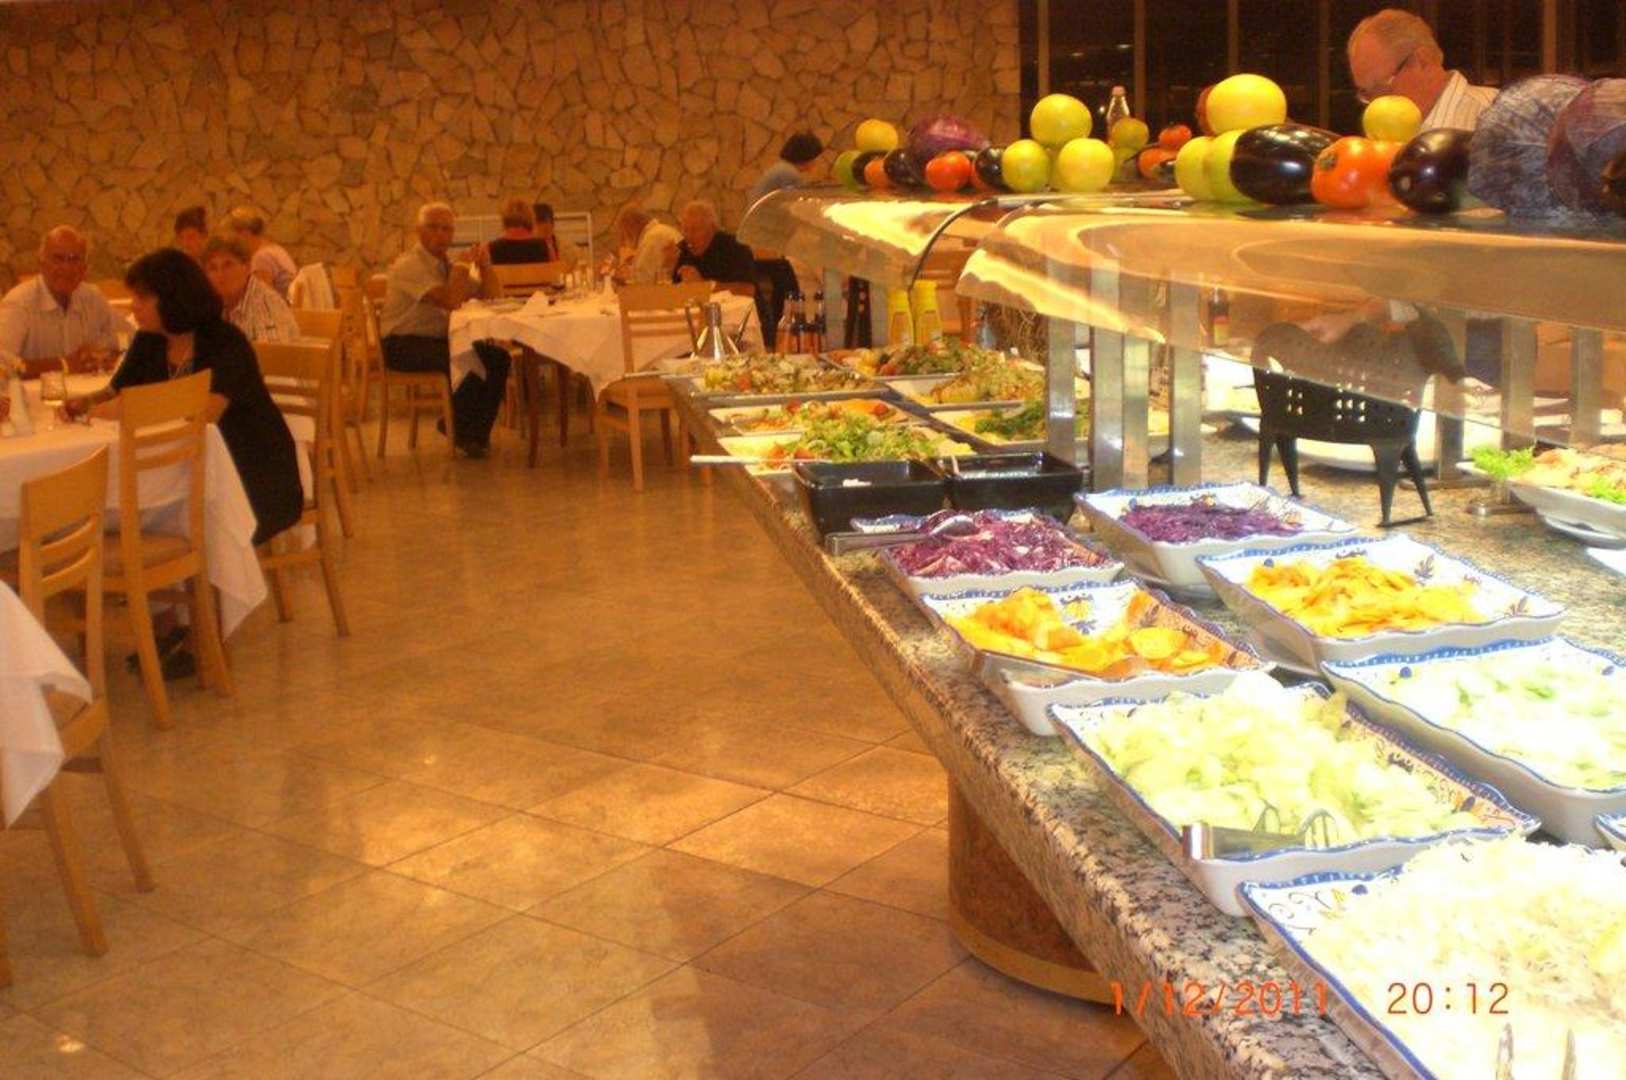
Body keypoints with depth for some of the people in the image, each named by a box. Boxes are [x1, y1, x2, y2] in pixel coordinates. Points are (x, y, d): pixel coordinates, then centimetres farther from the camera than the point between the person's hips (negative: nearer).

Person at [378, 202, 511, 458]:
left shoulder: (446, 265, 14)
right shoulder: (409, 265, -12)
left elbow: (491, 297, 11)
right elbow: (450, 301, -26)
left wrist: (485, 266, -4)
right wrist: (463, 265, -13)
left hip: (440, 340, 8)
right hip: (403, 345, -8)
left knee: (498, 357, -13)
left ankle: (477, 434, -4)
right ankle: (460, 429, -7)